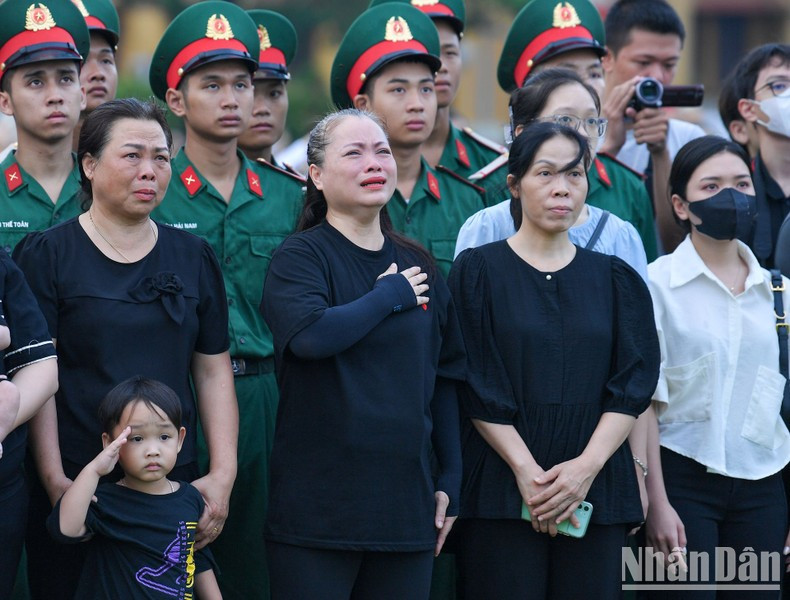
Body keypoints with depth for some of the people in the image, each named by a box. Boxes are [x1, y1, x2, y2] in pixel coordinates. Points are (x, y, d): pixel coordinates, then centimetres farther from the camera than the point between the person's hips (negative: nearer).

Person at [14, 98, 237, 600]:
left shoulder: (195, 258, 12)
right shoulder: (47, 256, 0)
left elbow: (213, 371, 12)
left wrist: (223, 473, 2)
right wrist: (55, 480, -13)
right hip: (75, 489, -3)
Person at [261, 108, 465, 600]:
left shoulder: (418, 265, 13)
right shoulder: (301, 257, -3)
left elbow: (447, 378, 17)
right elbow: (311, 334, -23)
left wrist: (452, 482, 12)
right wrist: (390, 295, -10)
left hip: (406, 506, 5)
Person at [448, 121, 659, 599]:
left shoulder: (615, 279, 12)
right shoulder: (479, 270, 4)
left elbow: (634, 384, 3)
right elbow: (477, 386, -4)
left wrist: (588, 465, -12)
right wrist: (525, 469, -14)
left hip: (594, 490, 2)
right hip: (501, 487, -2)